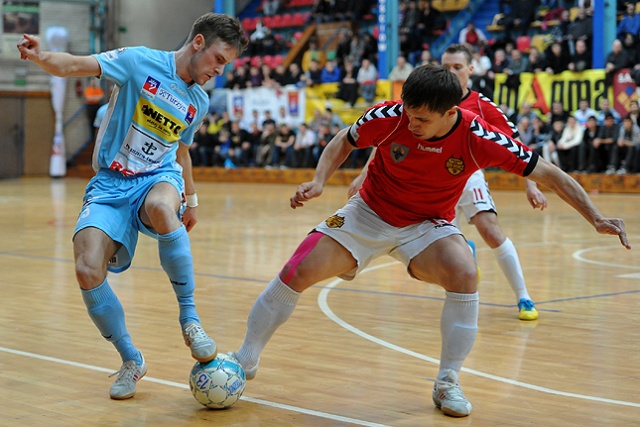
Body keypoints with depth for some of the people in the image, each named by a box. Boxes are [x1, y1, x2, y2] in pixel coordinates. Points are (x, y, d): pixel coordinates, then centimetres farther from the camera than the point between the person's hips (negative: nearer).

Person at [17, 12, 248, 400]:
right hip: (110, 185, -2)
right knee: (88, 272, -22)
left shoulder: (199, 103, 10)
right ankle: (131, 360, 2)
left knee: (161, 207, -39)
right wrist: (41, 57, -36)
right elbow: (76, 66, -15)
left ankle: (189, 317, -22)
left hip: (159, 178, 2)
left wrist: (191, 199, 34)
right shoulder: (140, 62, -6)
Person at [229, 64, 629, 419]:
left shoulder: (479, 138, -26)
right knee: (296, 273, -11)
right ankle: (246, 360, 13)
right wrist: (319, 181, -18)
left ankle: (447, 384, -10)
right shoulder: (389, 117, -23)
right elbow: (344, 141, -2)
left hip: (428, 226, -1)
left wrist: (597, 218, -23)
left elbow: (549, 173, -18)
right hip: (369, 213, 1)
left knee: (465, 275, -30)